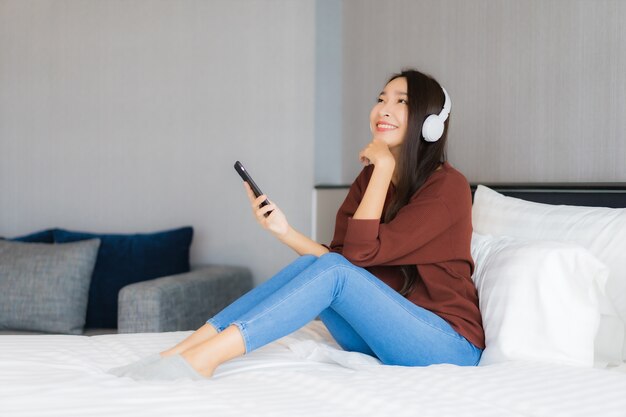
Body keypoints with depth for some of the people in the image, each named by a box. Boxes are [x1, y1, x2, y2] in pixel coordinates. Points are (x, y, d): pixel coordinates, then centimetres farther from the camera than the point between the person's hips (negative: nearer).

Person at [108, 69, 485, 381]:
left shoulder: (448, 185, -13)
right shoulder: (370, 179, 9)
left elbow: (362, 252, -20)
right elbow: (338, 257, 0)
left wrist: (383, 163, -16)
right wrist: (284, 231, -15)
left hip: (450, 346, -6)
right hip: (387, 334, 6)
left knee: (332, 271, -25)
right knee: (312, 266, -15)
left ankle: (205, 357, -28)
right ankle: (177, 353, -18)